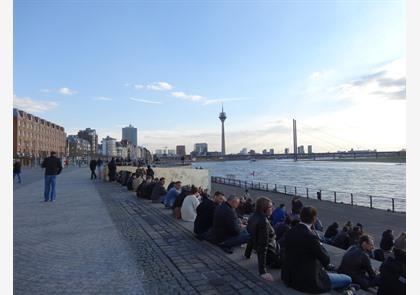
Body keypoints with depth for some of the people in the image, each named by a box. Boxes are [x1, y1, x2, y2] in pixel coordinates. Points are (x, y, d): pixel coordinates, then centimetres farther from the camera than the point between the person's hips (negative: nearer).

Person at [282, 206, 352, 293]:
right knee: (347, 279, 8)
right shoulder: (310, 236, -25)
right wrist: (321, 245, 1)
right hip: (307, 282, -8)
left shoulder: (290, 232, -2)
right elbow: (326, 260, -14)